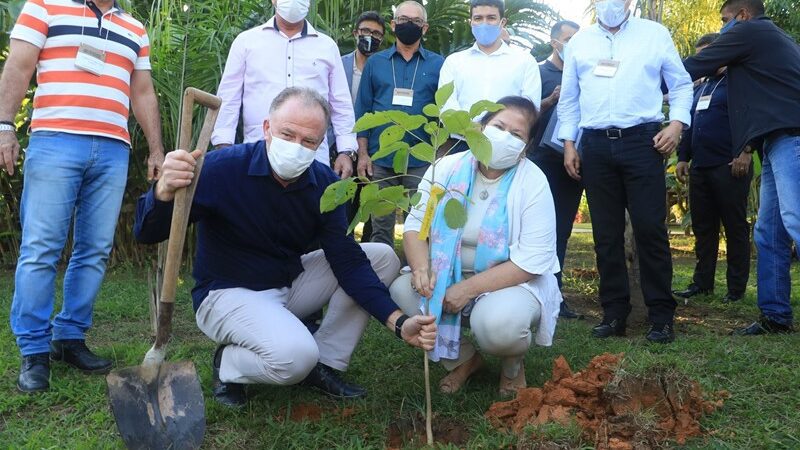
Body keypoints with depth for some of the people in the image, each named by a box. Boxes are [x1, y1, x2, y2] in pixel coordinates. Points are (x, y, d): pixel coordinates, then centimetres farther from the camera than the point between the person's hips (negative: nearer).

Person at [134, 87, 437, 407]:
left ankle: (324, 364, 2)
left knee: (382, 257, -4)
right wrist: (164, 191, -47)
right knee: (294, 355, -34)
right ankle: (228, 364, 1)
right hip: (228, 294, -6)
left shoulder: (323, 183, -6)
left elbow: (348, 260, -9)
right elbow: (147, 234, -22)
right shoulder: (223, 168, -21)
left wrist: (399, 323, -21)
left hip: (290, 284, 6)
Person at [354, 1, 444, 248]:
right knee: (381, 225, 8)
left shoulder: (438, 64, 5)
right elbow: (362, 109, 6)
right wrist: (363, 153, -1)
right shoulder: (375, 62, 8)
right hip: (380, 159, 1)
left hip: (421, 160, -1)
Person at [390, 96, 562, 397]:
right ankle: (463, 358, 3)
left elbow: (532, 261, -19)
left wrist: (468, 288, -25)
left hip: (514, 282, -4)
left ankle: (513, 365, 5)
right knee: (402, 290, -22)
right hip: (449, 277, 4)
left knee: (497, 320, -36)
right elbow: (416, 224, -5)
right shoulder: (447, 169, -5)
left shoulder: (533, 183, -14)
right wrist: (421, 268, -27)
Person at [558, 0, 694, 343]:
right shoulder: (579, 42, 14)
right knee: (606, 234, 5)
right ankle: (614, 313, 13)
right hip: (596, 145, 3)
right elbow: (569, 99, 17)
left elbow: (682, 84, 11)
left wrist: (677, 123, -4)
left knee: (650, 229, -6)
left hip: (642, 141, -2)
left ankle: (661, 316, 3)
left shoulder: (655, 34, 9)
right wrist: (568, 143, 9)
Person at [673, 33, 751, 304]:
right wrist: (682, 157, 18)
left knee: (735, 227, -2)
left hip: (730, 167, -7)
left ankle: (736, 288, 3)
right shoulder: (699, 88, 22)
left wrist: (745, 152, -20)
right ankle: (702, 282, 14)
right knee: (702, 227, 8)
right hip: (700, 168, 7)